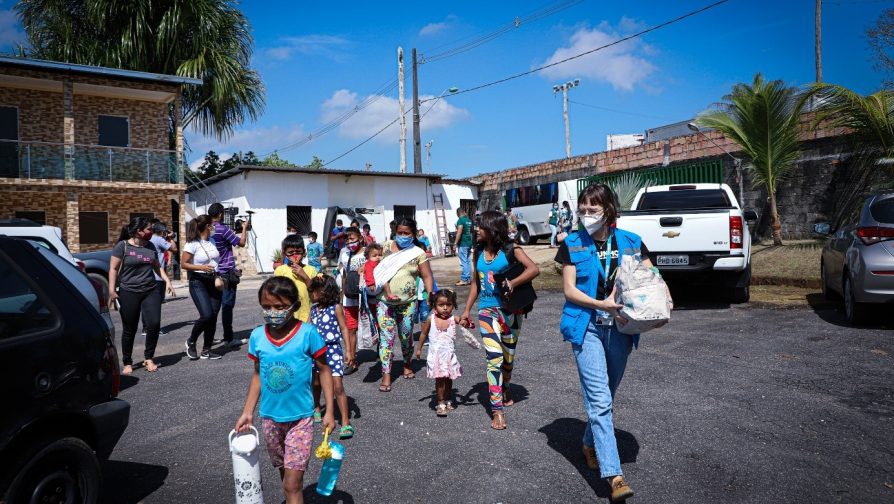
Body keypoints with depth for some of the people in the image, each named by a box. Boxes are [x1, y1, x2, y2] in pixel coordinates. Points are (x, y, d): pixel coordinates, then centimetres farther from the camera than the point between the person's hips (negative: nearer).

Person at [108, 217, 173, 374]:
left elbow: (157, 267, 20)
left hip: (151, 291, 4)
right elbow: (113, 269, -5)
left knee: (154, 324, -8)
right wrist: (112, 291, -12)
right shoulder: (122, 246, -4)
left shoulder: (150, 246, 11)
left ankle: (149, 358, 10)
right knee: (129, 329, 4)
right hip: (129, 293, -4)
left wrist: (167, 280, 8)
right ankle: (127, 363, 18)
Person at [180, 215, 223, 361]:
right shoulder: (192, 244, -10)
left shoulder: (212, 241, 10)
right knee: (206, 315, -18)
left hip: (214, 281, 7)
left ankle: (206, 350, 13)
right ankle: (191, 342, 7)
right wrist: (201, 267, -22)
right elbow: (183, 264, -10)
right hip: (198, 282, -7)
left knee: (213, 316, 3)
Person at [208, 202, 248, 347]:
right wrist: (244, 229, 2)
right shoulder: (223, 229, -14)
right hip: (227, 272, -7)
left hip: (214, 273, 7)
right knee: (227, 305, -3)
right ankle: (228, 338, 0)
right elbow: (241, 243, -12)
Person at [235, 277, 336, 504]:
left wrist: (329, 412, -9)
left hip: (300, 418, -4)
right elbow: (258, 375, 7)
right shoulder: (257, 336, -6)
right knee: (284, 473, 20)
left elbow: (324, 370, -7)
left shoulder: (307, 333, -17)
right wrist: (247, 412, 6)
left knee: (293, 483, -4)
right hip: (270, 418, 4)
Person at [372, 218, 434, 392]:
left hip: (407, 303, 0)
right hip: (385, 302, 0)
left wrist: (430, 296, -13)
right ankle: (386, 375, 2)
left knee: (406, 336, 13)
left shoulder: (418, 253, -1)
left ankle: (408, 365, 38)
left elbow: (426, 276, -2)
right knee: (386, 336, -3)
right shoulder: (386, 247, 3)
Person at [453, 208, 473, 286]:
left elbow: (459, 232, -20)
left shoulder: (461, 220, -12)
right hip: (469, 243, 8)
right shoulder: (469, 220, 12)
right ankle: (469, 279, 17)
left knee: (463, 262, -6)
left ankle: (464, 280, -5)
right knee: (467, 261, 14)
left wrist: (455, 243, -17)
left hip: (462, 244, -8)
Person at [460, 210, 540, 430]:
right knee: (494, 357, -10)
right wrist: (467, 310, 11)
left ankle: (505, 388, 43)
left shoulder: (511, 251, -6)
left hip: (509, 309, -1)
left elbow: (534, 269, -18)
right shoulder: (479, 252, 7)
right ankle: (497, 410, -7)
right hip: (487, 310, 2)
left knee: (508, 356, 13)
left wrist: (512, 283, -27)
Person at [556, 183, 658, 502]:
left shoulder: (630, 242, 3)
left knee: (606, 395, 16)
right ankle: (614, 476, -7)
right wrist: (603, 304, -20)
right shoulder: (572, 244, -2)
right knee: (600, 399, -9)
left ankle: (590, 444, 40)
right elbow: (569, 290, -7)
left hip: (619, 328, 3)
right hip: (587, 327, -3)